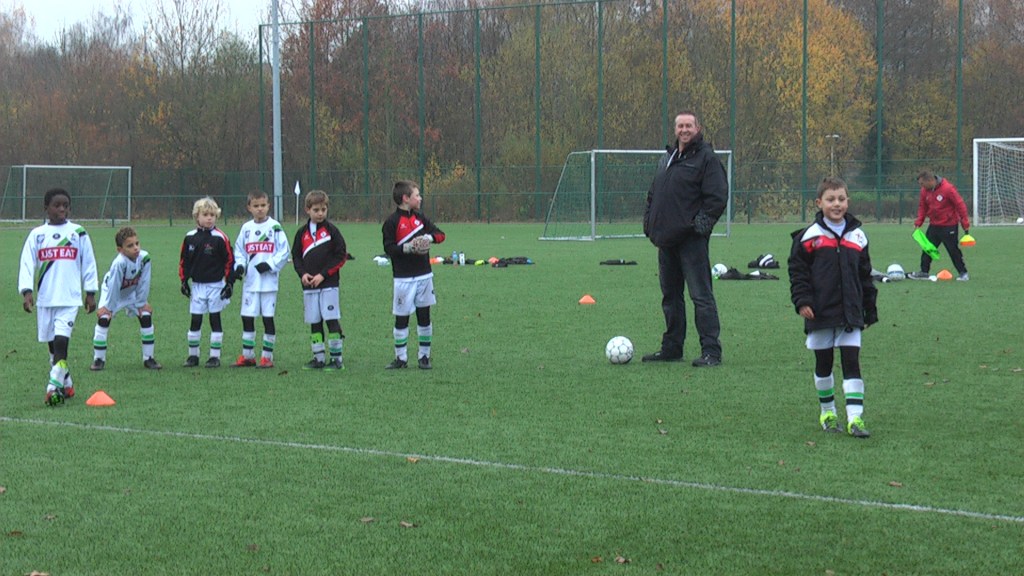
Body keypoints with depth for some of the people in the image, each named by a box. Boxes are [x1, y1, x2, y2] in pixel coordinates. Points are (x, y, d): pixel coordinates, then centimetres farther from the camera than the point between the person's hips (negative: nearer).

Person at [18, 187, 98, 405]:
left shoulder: (78, 233, 4)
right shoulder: (37, 234, 5)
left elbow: (88, 263, 8)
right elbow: (27, 263, 1)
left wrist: (90, 293, 5)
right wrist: (26, 291, -11)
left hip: (69, 298, -3)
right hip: (44, 298, 3)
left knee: (61, 340, -16)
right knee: (52, 343, 10)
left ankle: (54, 386, -19)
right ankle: (66, 383, 24)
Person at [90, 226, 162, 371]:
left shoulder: (144, 257, -28)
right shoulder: (119, 263, -40)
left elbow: (144, 283, -16)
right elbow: (114, 286, -30)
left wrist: (142, 303, -9)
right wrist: (108, 307, -21)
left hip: (132, 293, 4)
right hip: (112, 293, -4)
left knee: (146, 317, -4)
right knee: (103, 318, -17)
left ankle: (148, 358, 7)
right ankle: (98, 359, -6)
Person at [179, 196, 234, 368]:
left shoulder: (220, 238, -9)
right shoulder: (190, 238, 1)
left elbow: (230, 260, -6)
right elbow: (184, 261, 11)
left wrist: (229, 283, -9)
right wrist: (184, 281, 6)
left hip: (216, 285, -3)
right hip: (197, 286, 3)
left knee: (215, 320, 3)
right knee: (195, 320, 5)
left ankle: (215, 356, 9)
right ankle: (193, 355, 15)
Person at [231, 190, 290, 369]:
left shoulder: (275, 227, -2)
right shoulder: (246, 228, 9)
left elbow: (284, 252, -3)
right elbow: (239, 251, 13)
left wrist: (270, 264, -14)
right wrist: (239, 266, -6)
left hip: (268, 281, -4)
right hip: (250, 281, 4)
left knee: (268, 317, 0)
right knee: (247, 317, 5)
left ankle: (267, 356, 6)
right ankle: (247, 355, 14)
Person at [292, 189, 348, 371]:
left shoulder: (331, 230, -1)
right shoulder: (302, 233, 10)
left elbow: (341, 256, -5)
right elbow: (296, 256, 14)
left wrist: (323, 274, -11)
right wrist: (302, 273, -5)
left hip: (328, 284, -4)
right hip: (309, 286, 4)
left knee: (332, 320, -7)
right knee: (314, 322, 7)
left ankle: (336, 358, -3)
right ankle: (319, 358, 14)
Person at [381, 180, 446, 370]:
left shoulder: (420, 217, 9)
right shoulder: (392, 222, -7)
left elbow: (440, 234, 9)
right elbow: (388, 249, -12)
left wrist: (429, 237, -12)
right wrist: (408, 248, -25)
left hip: (424, 276, 5)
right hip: (404, 278, -5)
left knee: (424, 316, 7)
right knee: (401, 318, 0)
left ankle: (424, 356, 15)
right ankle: (401, 358, 10)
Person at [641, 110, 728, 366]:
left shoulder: (706, 158, -5)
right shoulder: (667, 158, 19)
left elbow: (717, 196, -12)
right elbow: (654, 194, 26)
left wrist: (703, 221, -19)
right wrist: (649, 220, 13)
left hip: (691, 239, -8)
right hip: (666, 239, 8)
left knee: (701, 295, -9)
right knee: (670, 295, 14)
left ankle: (711, 350, -9)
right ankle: (671, 347, 23)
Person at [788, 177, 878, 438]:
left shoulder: (857, 236, 6)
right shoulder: (809, 237, -3)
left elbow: (865, 276, 13)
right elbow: (797, 271, 0)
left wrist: (870, 309, 14)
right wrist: (802, 301, -11)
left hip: (850, 313, 1)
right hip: (821, 313, -1)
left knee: (851, 362, -6)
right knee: (823, 364, 10)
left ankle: (855, 418, -9)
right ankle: (827, 413, 25)